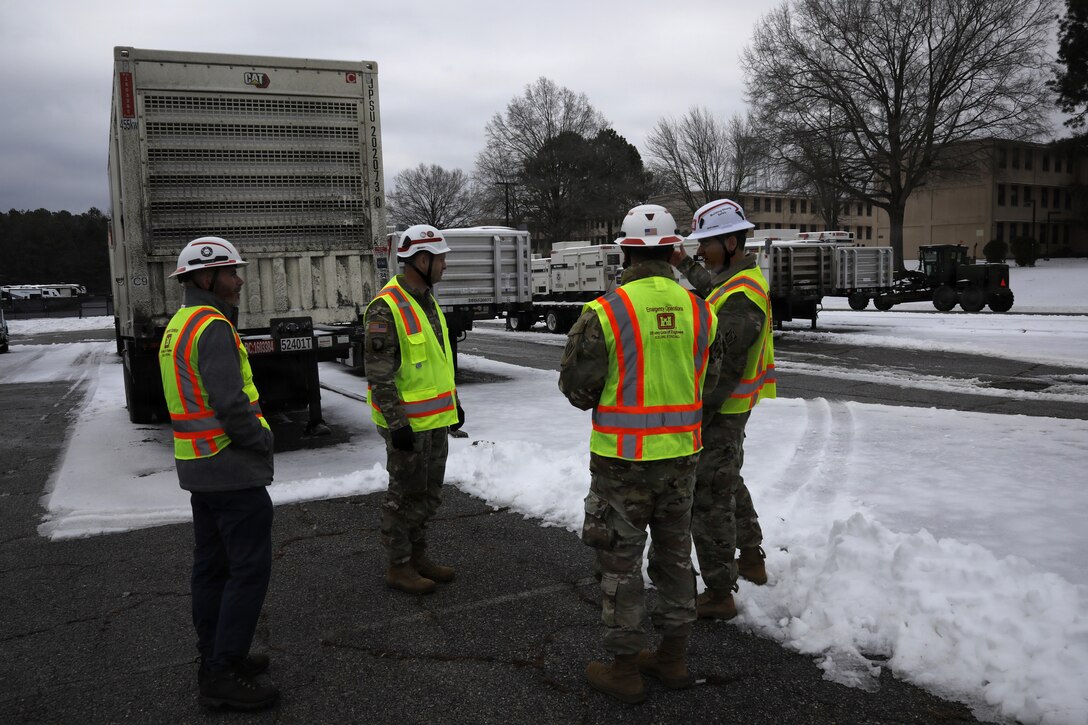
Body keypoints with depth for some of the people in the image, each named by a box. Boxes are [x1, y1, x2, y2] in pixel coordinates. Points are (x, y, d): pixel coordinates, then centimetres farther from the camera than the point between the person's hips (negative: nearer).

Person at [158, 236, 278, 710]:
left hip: (199, 466, 10)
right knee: (250, 568, -3)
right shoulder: (213, 327, -18)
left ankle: (216, 657, 26)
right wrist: (262, 441, -9)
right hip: (233, 468, -10)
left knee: (213, 564, 16)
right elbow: (230, 402, -25)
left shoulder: (177, 327, 13)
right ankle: (223, 674, 2)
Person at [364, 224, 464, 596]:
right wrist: (397, 423, -22)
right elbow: (378, 373, -20)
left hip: (437, 419, 9)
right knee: (406, 495, 3)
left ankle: (418, 556, 31)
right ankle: (398, 567, 17)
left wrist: (454, 401, 20)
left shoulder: (427, 300, 11)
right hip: (408, 423, -9)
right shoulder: (386, 308, -18)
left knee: (428, 494, 17)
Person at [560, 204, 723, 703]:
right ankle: (673, 657, 32)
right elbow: (707, 380, 9)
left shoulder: (605, 312, -16)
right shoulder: (699, 311, -1)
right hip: (681, 454, 5)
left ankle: (624, 670, 20)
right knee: (674, 553, 19)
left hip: (622, 459, -5)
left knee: (621, 562, 8)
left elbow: (576, 386, -8)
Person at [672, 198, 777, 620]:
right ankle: (751, 560, 42)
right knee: (729, 480, 26)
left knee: (709, 499, -3)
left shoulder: (742, 297, -25)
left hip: (722, 410, -11)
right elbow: (711, 290, 32)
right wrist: (685, 265, 36)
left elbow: (726, 369, -27)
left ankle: (719, 594, 6)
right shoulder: (739, 278, 7)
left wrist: (697, 419, -25)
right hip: (729, 407, 11)